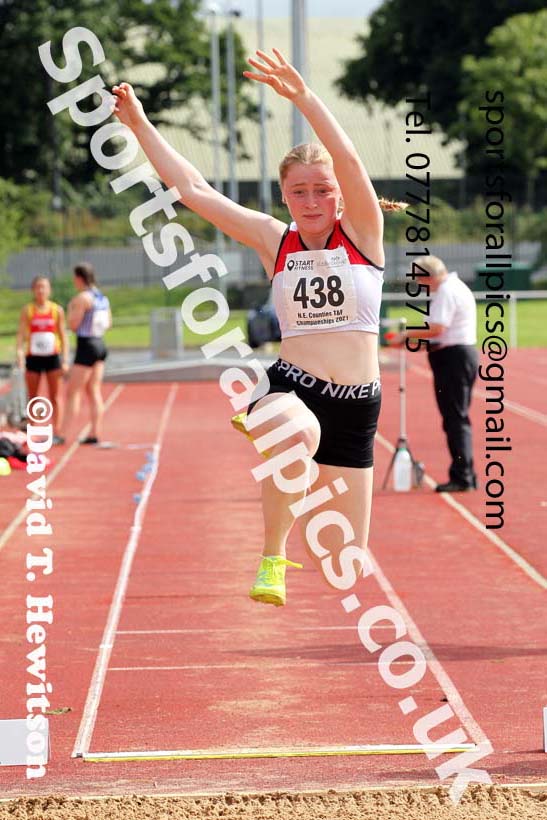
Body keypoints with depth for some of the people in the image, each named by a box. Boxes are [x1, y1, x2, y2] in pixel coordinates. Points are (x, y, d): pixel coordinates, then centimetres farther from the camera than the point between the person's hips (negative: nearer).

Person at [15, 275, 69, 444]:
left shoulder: (57, 310, 3)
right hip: (33, 357, 1)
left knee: (55, 397, 1)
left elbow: (63, 336, 4)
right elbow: (21, 334, -3)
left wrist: (65, 360, -1)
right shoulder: (27, 310, 2)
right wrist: (19, 353, -20)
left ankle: (56, 433, 4)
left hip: (52, 356, 0)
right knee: (32, 397, 6)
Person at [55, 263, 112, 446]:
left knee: (73, 392, -6)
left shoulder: (83, 297, -15)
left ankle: (62, 434, -6)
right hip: (100, 345, 8)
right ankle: (95, 433, 10)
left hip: (86, 346, -8)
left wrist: (71, 309, 1)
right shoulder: (103, 297, 11)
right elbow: (108, 323, 20)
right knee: (94, 391, 11)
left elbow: (73, 325, -14)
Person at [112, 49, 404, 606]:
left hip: (356, 407, 1)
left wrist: (303, 97, -30)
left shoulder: (362, 231, 1)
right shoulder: (273, 241, 6)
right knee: (297, 433, -40)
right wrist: (140, 126, 2)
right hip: (289, 388, -1)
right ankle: (272, 558, -22)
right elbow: (193, 190, 5)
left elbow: (349, 160, -17)